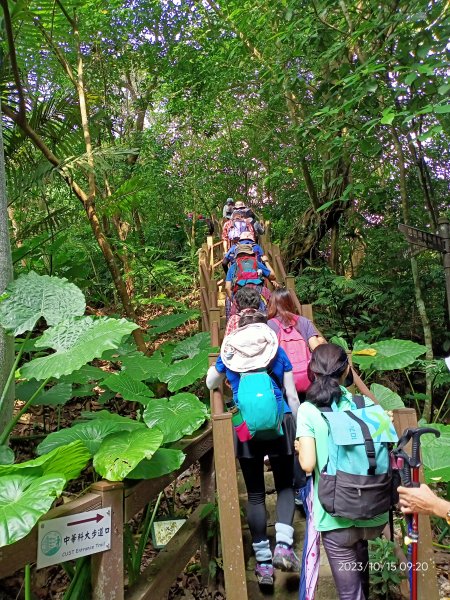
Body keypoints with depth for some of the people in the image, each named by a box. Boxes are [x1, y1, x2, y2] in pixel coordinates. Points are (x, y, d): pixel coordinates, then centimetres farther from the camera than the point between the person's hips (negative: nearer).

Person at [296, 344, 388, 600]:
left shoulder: (308, 410, -11)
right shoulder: (367, 404, -3)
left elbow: (307, 464, -17)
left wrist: (300, 449, 3)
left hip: (337, 515, -4)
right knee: (359, 546, 34)